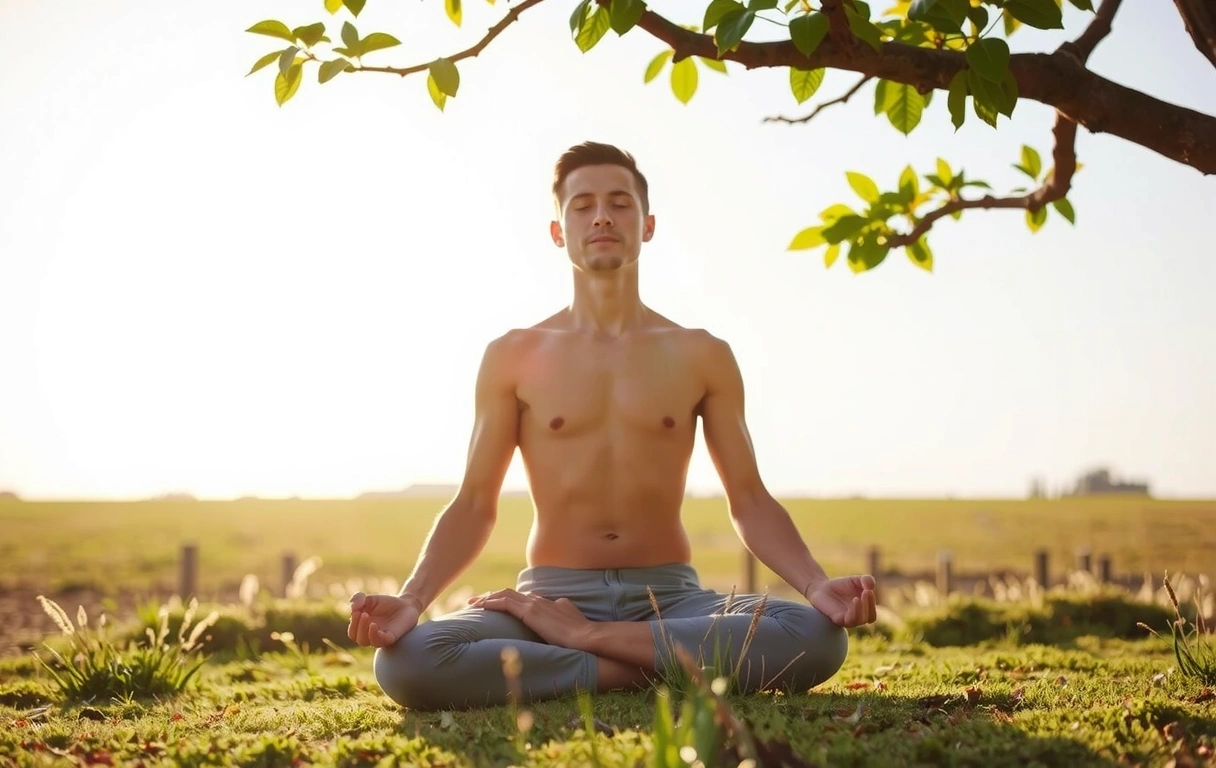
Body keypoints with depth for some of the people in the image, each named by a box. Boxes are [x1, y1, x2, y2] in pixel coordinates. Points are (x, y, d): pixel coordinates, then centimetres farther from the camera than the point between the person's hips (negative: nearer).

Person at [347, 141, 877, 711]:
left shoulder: (702, 356, 7)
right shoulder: (512, 357, 5)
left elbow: (749, 502, 5)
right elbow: (473, 506, 2)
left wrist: (816, 586, -14)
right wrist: (411, 600, -16)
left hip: (671, 598, 1)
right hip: (552, 594, -1)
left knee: (817, 638, -31)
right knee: (404, 662, -31)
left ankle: (578, 640, -18)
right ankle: (635, 670, -19)